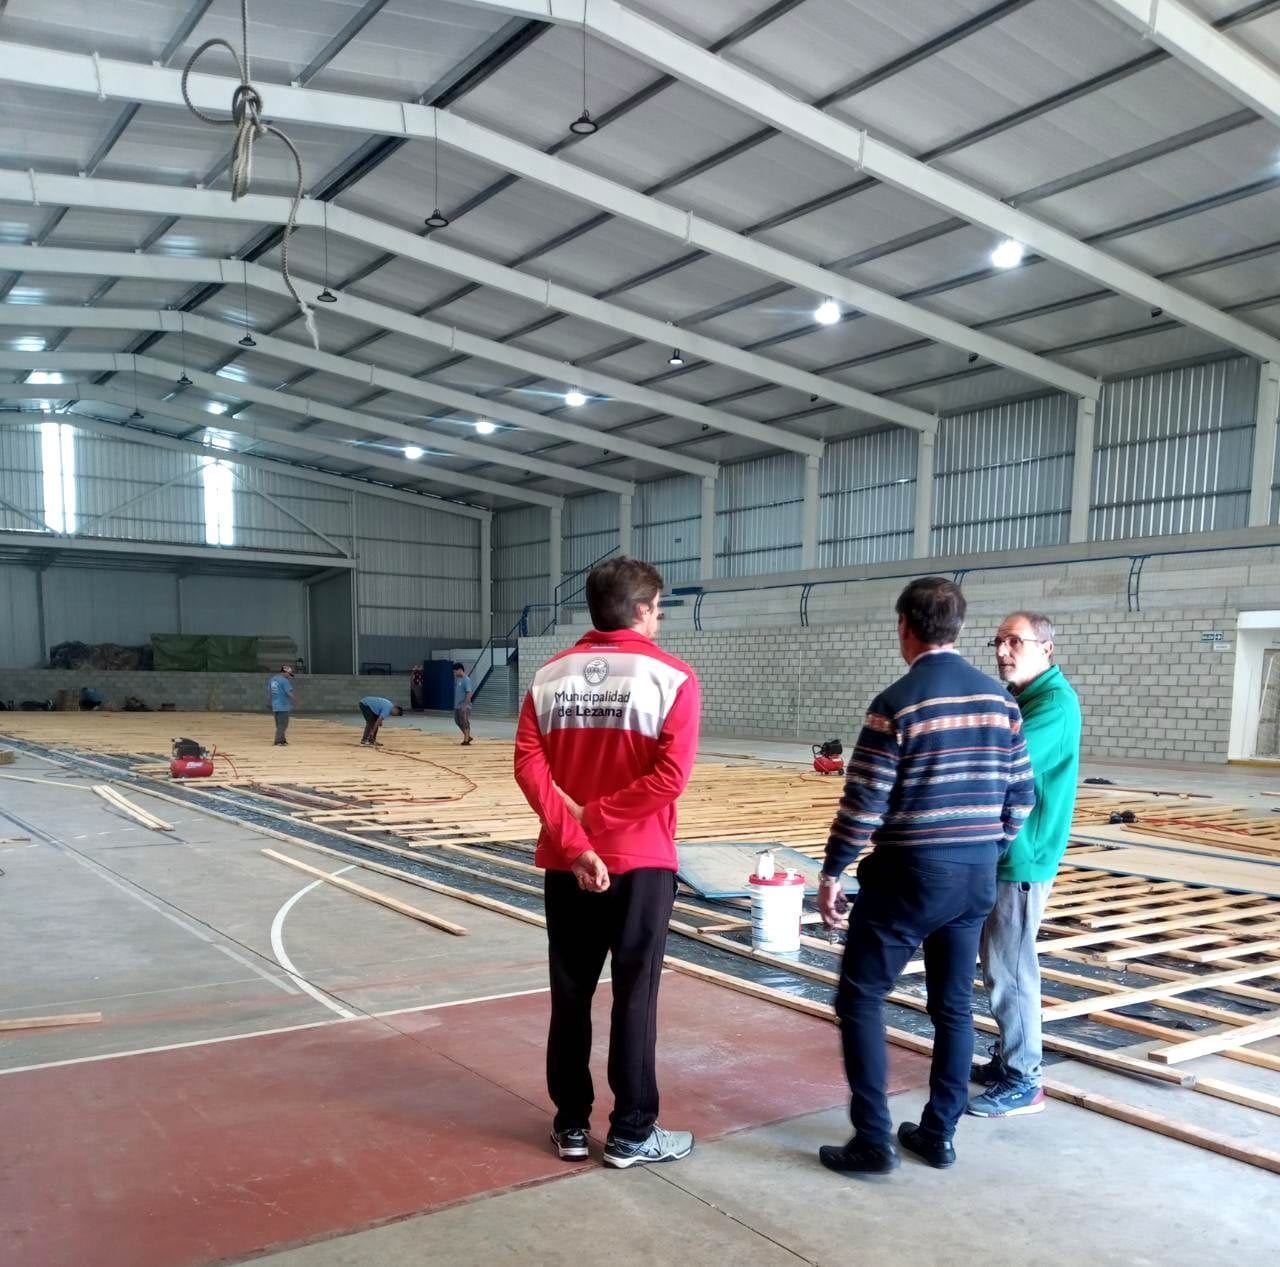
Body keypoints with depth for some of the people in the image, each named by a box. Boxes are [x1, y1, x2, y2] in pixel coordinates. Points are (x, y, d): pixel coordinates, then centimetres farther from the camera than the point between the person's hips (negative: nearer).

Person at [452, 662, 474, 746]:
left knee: (465, 723, -3)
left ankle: (466, 740, 3)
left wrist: (465, 705, -24)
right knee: (458, 722, 14)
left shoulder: (466, 680, -15)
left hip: (464, 706, -9)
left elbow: (469, 693, -20)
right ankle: (468, 737, 26)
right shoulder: (457, 678, 9)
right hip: (457, 705, 9)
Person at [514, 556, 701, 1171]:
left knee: (570, 995, 14)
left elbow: (529, 765, -7)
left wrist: (574, 842, -12)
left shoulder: (549, 675, 4)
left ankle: (570, 1125, 26)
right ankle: (631, 1134, 18)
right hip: (640, 863, -4)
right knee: (634, 998, 7)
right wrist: (594, 817, -11)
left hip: (567, 864, 4)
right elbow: (670, 777, -18)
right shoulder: (672, 677, -8)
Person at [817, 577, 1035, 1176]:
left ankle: (873, 1140, 6)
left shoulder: (897, 703, -15)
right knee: (954, 1005, 16)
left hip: (909, 877, -6)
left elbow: (863, 805, -14)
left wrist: (831, 873, -3)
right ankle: (939, 1134, 25)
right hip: (976, 878, 6)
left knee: (859, 999, 6)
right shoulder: (1001, 700, 4)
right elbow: (1020, 797, 8)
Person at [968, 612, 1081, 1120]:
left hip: (1022, 855, -9)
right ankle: (1008, 1058, 30)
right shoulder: (1019, 700, 13)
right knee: (1001, 964, 17)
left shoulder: (1054, 704, -17)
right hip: (1001, 851, 10)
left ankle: (1022, 1082, 8)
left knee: (1010, 969, -2)